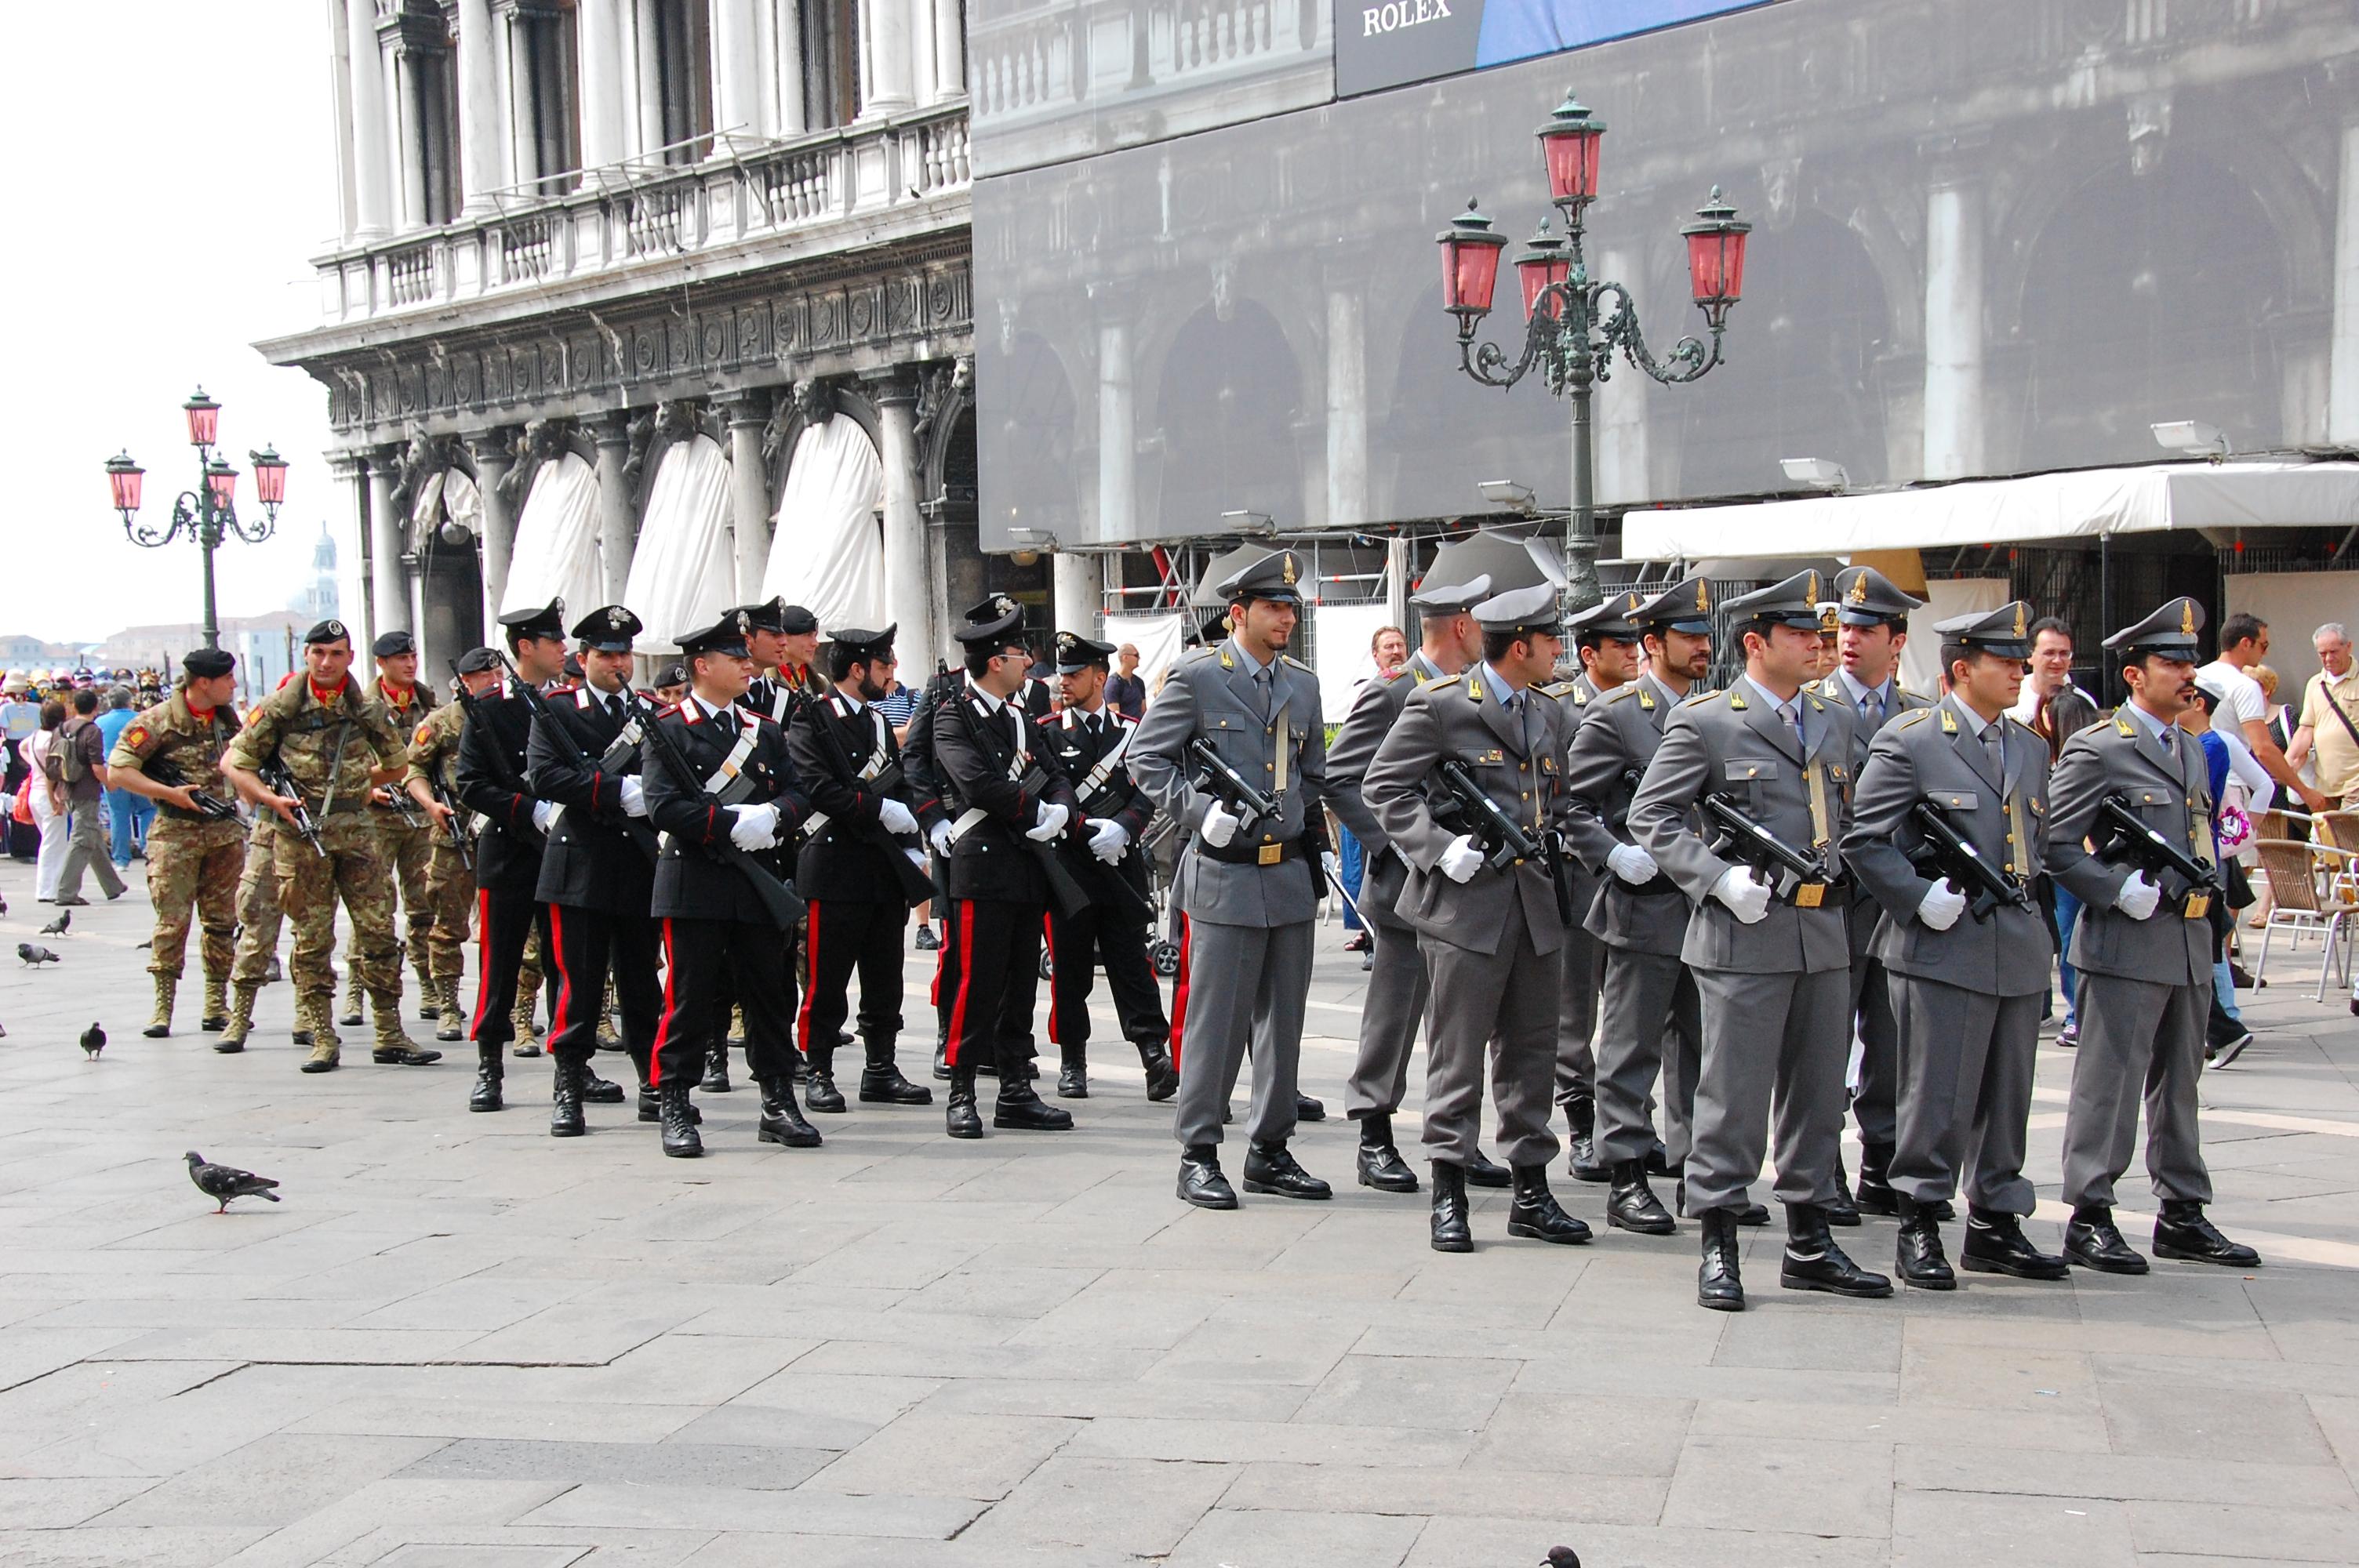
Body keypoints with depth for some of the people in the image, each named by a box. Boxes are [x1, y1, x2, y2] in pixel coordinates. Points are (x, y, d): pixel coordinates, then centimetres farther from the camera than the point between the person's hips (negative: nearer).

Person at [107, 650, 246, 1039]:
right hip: (176, 833, -5)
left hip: (226, 831, 5)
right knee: (172, 921, -5)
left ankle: (217, 1005, 13)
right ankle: (163, 1007, 1)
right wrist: (169, 793, -16)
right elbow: (117, 772, -10)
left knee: (222, 920, 6)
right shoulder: (157, 722, -9)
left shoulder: (227, 718, 10)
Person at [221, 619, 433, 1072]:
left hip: (357, 830, 2)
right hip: (300, 834, -2)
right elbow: (233, 763, 3)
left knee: (379, 932, 0)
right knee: (311, 941, 2)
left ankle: (390, 1036, 8)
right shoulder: (280, 707, -1)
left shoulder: (368, 709, 6)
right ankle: (322, 1040, 9)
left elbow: (397, 766, 21)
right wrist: (271, 798, -9)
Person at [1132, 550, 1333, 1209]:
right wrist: (1198, 811, -14)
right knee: (1217, 1019, -4)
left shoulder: (1303, 685, 14)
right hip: (1225, 876, -6)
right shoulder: (1197, 678, -4)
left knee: (1284, 1020, 9)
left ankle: (1271, 1150, 19)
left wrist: (1315, 848, 16)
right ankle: (1198, 1156, 5)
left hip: (1291, 876, 6)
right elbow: (1147, 759, -3)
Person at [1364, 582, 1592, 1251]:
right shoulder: (1440, 707, -6)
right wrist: (1439, 848, -15)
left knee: (1532, 1049, 9)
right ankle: (1448, 1193, 6)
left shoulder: (1552, 716, 15)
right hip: (1467, 901, -6)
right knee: (1458, 1052, -2)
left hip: (1536, 901, 6)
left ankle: (1531, 1192, 17)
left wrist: (1550, 847, 9)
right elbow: (1384, 787, -6)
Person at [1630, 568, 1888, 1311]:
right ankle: (1718, 1249, 7)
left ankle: (1810, 1246, 21)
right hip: (1743, 937, -6)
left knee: (1818, 1094, 11)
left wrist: (1837, 864, 9)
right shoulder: (1704, 722, -5)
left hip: (1823, 934, 6)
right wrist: (1720, 879, -16)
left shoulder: (1834, 720, 15)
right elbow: (1651, 817, -6)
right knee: (1734, 1095, -2)